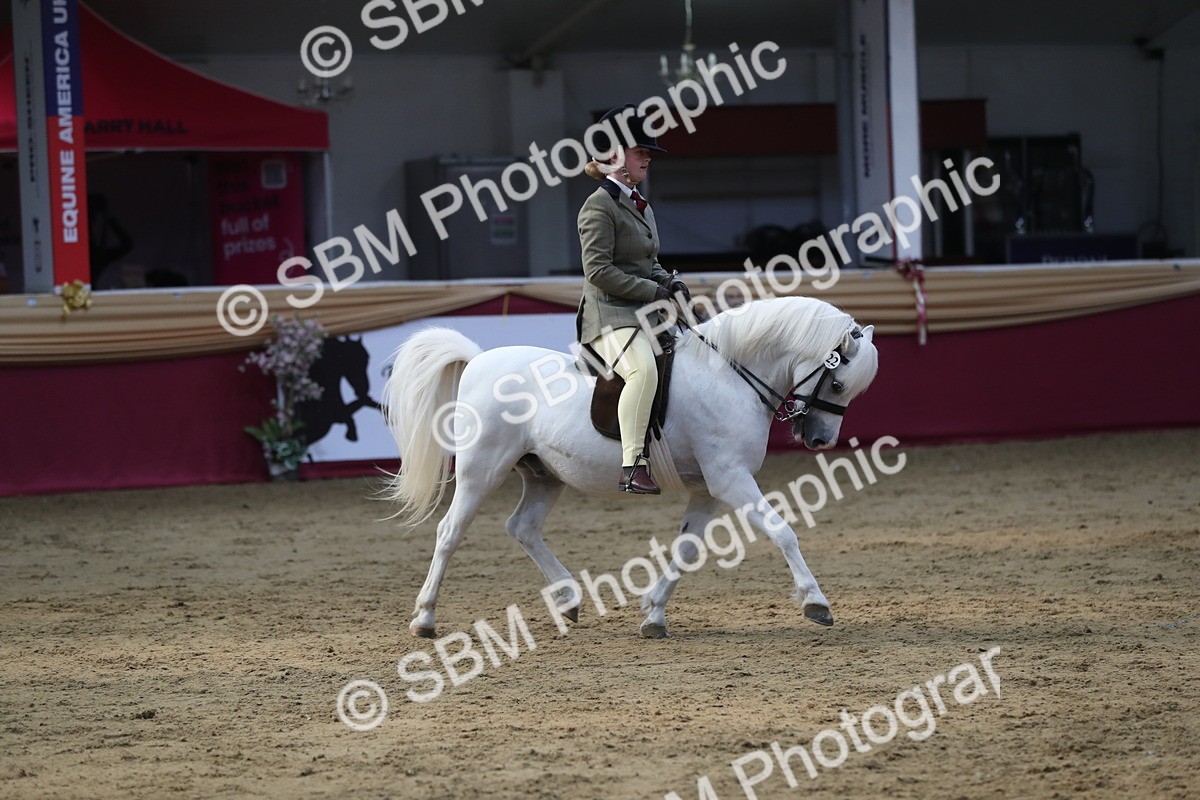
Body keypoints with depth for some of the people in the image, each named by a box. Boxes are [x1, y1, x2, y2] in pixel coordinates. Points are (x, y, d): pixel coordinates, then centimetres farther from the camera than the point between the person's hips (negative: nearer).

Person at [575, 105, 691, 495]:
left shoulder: (641, 206, 20)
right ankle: (633, 468, -39)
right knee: (644, 370, -36)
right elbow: (598, 270, -17)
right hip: (610, 316, -10)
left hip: (647, 315, 10)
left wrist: (670, 282, 7)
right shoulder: (599, 206, -9)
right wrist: (653, 290, -16)